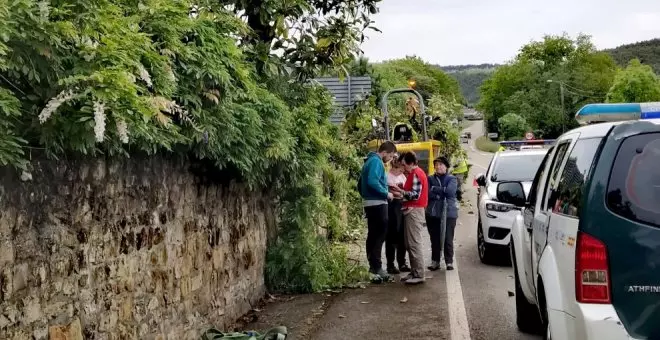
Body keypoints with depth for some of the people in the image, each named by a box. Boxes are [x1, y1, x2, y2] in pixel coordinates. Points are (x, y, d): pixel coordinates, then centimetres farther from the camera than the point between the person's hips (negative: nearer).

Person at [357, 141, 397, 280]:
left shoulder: (369, 161, 18)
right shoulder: (376, 162, -12)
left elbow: (360, 184, 22)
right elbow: (372, 182, -26)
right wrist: (386, 193, -16)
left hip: (369, 203, 10)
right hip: (378, 204, -10)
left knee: (373, 235, 13)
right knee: (379, 235, -9)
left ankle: (373, 266, 18)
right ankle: (376, 267, -10)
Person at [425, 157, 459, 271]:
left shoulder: (452, 179, 6)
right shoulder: (430, 179, 10)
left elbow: (450, 191, -12)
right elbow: (428, 194, -4)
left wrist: (434, 189, -8)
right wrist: (442, 193, -13)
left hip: (449, 212, -2)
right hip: (433, 213, 2)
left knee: (448, 239, -4)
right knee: (435, 239, 4)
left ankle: (449, 262, 4)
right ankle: (435, 261, 12)